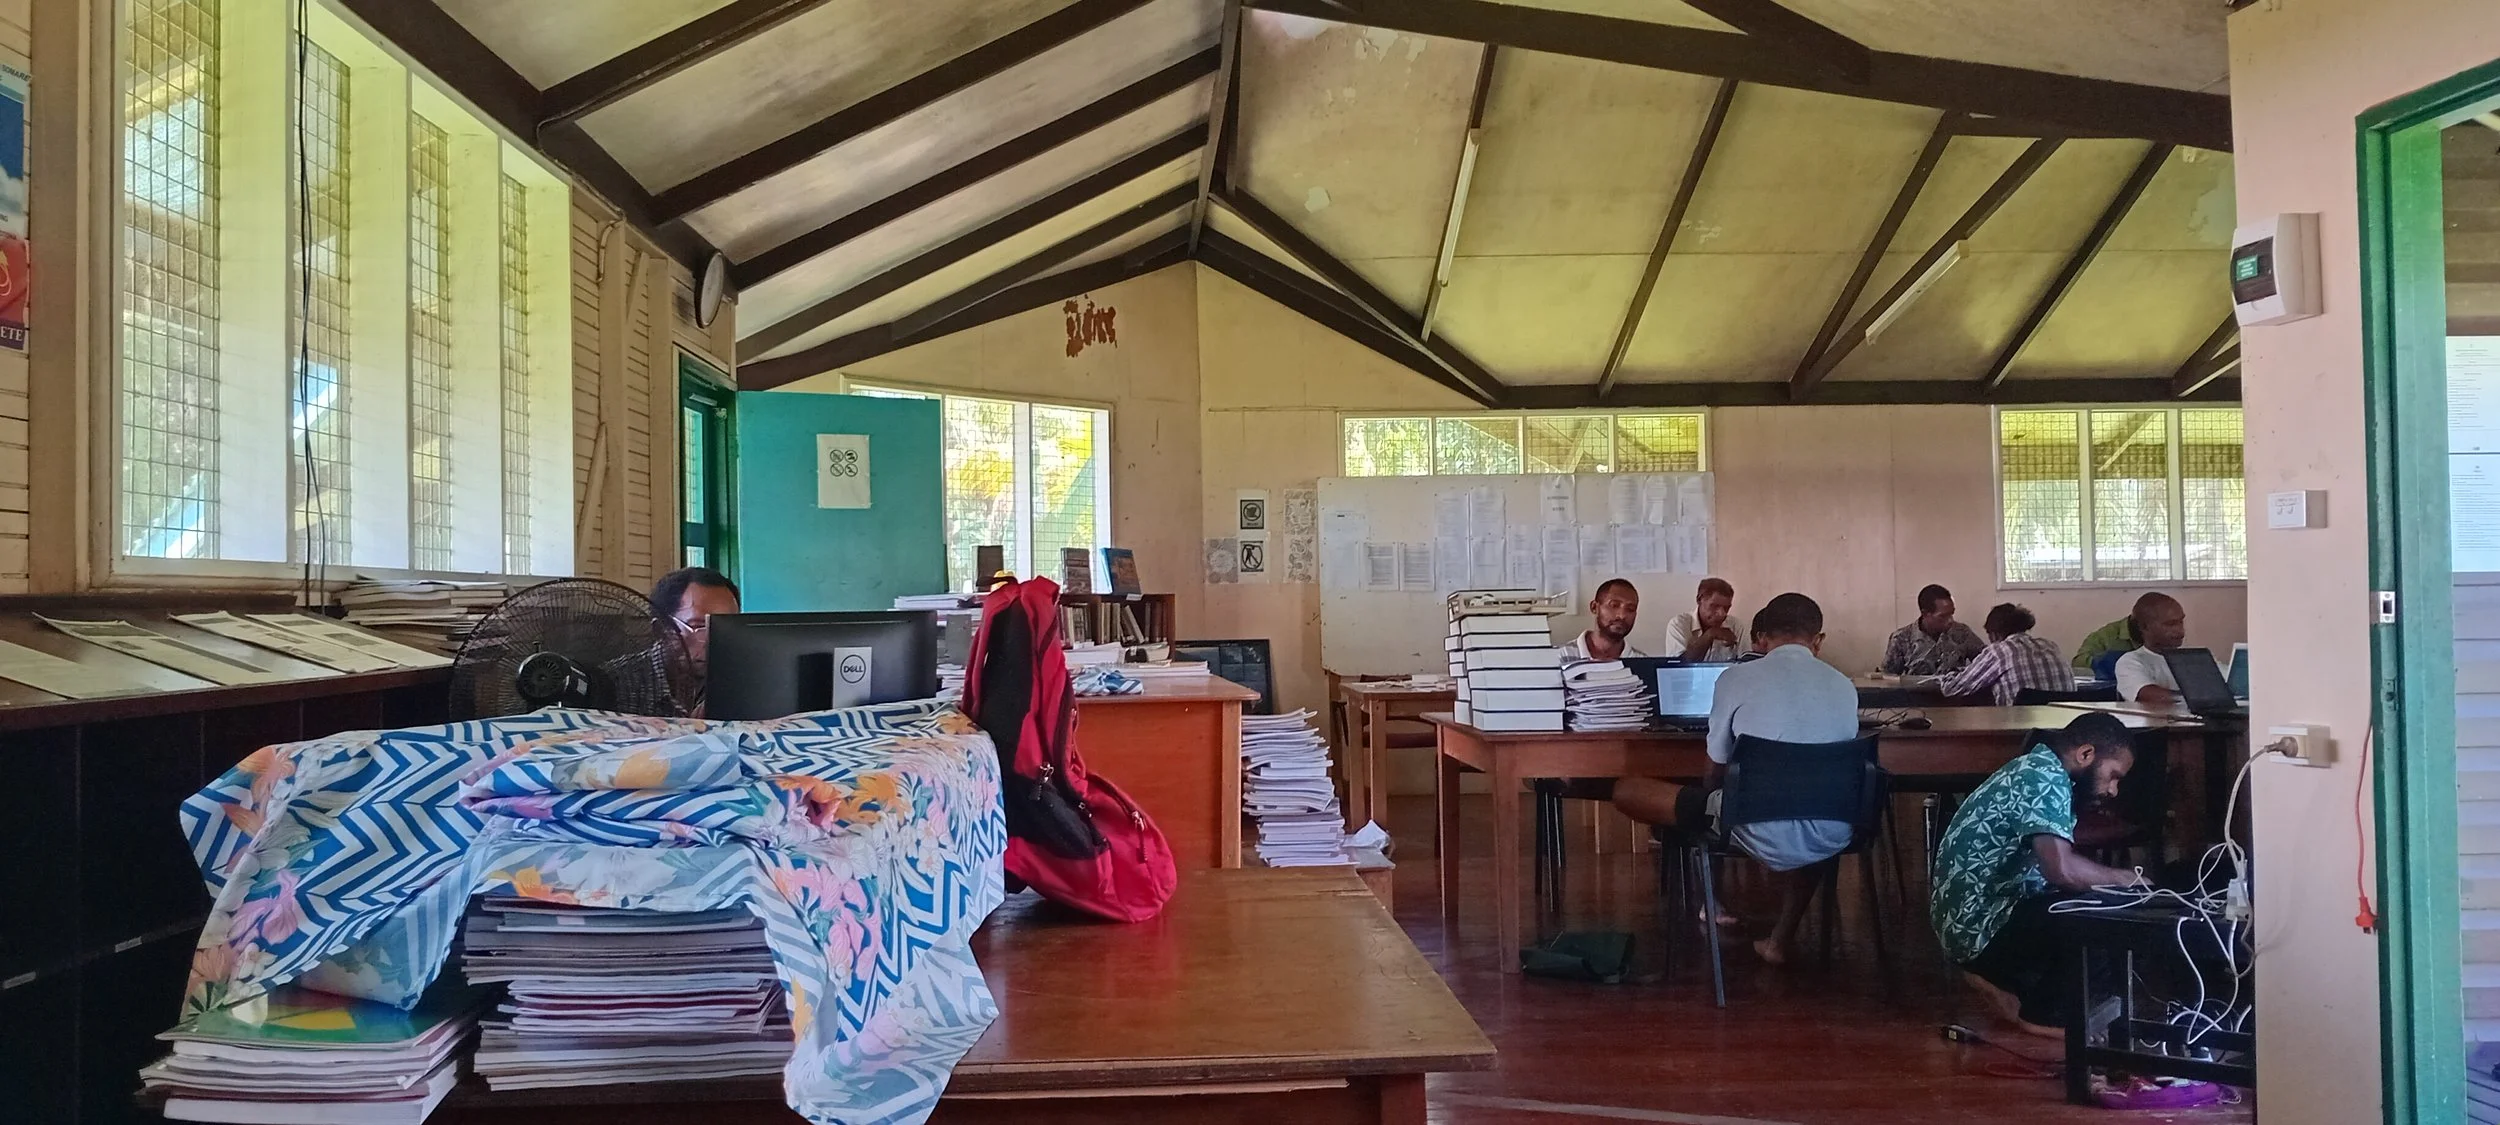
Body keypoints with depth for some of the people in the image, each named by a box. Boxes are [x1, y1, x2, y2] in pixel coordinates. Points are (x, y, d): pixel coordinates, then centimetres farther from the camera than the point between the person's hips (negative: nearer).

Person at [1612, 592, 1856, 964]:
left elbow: (1715, 772, 7)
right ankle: (1782, 937, 34)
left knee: (1625, 791, 9)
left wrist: (1709, 801, 30)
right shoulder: (1844, 686, 8)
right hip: (1831, 839, 5)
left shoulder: (1736, 678, -2)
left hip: (1764, 834, -5)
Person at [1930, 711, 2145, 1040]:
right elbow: (2062, 868, -30)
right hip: (1979, 927, -11)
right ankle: (2040, 1009, 2)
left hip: (1964, 920, 11)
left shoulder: (2033, 769, 14)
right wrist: (2126, 878, -14)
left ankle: (2009, 982, 12)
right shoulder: (2046, 778, -17)